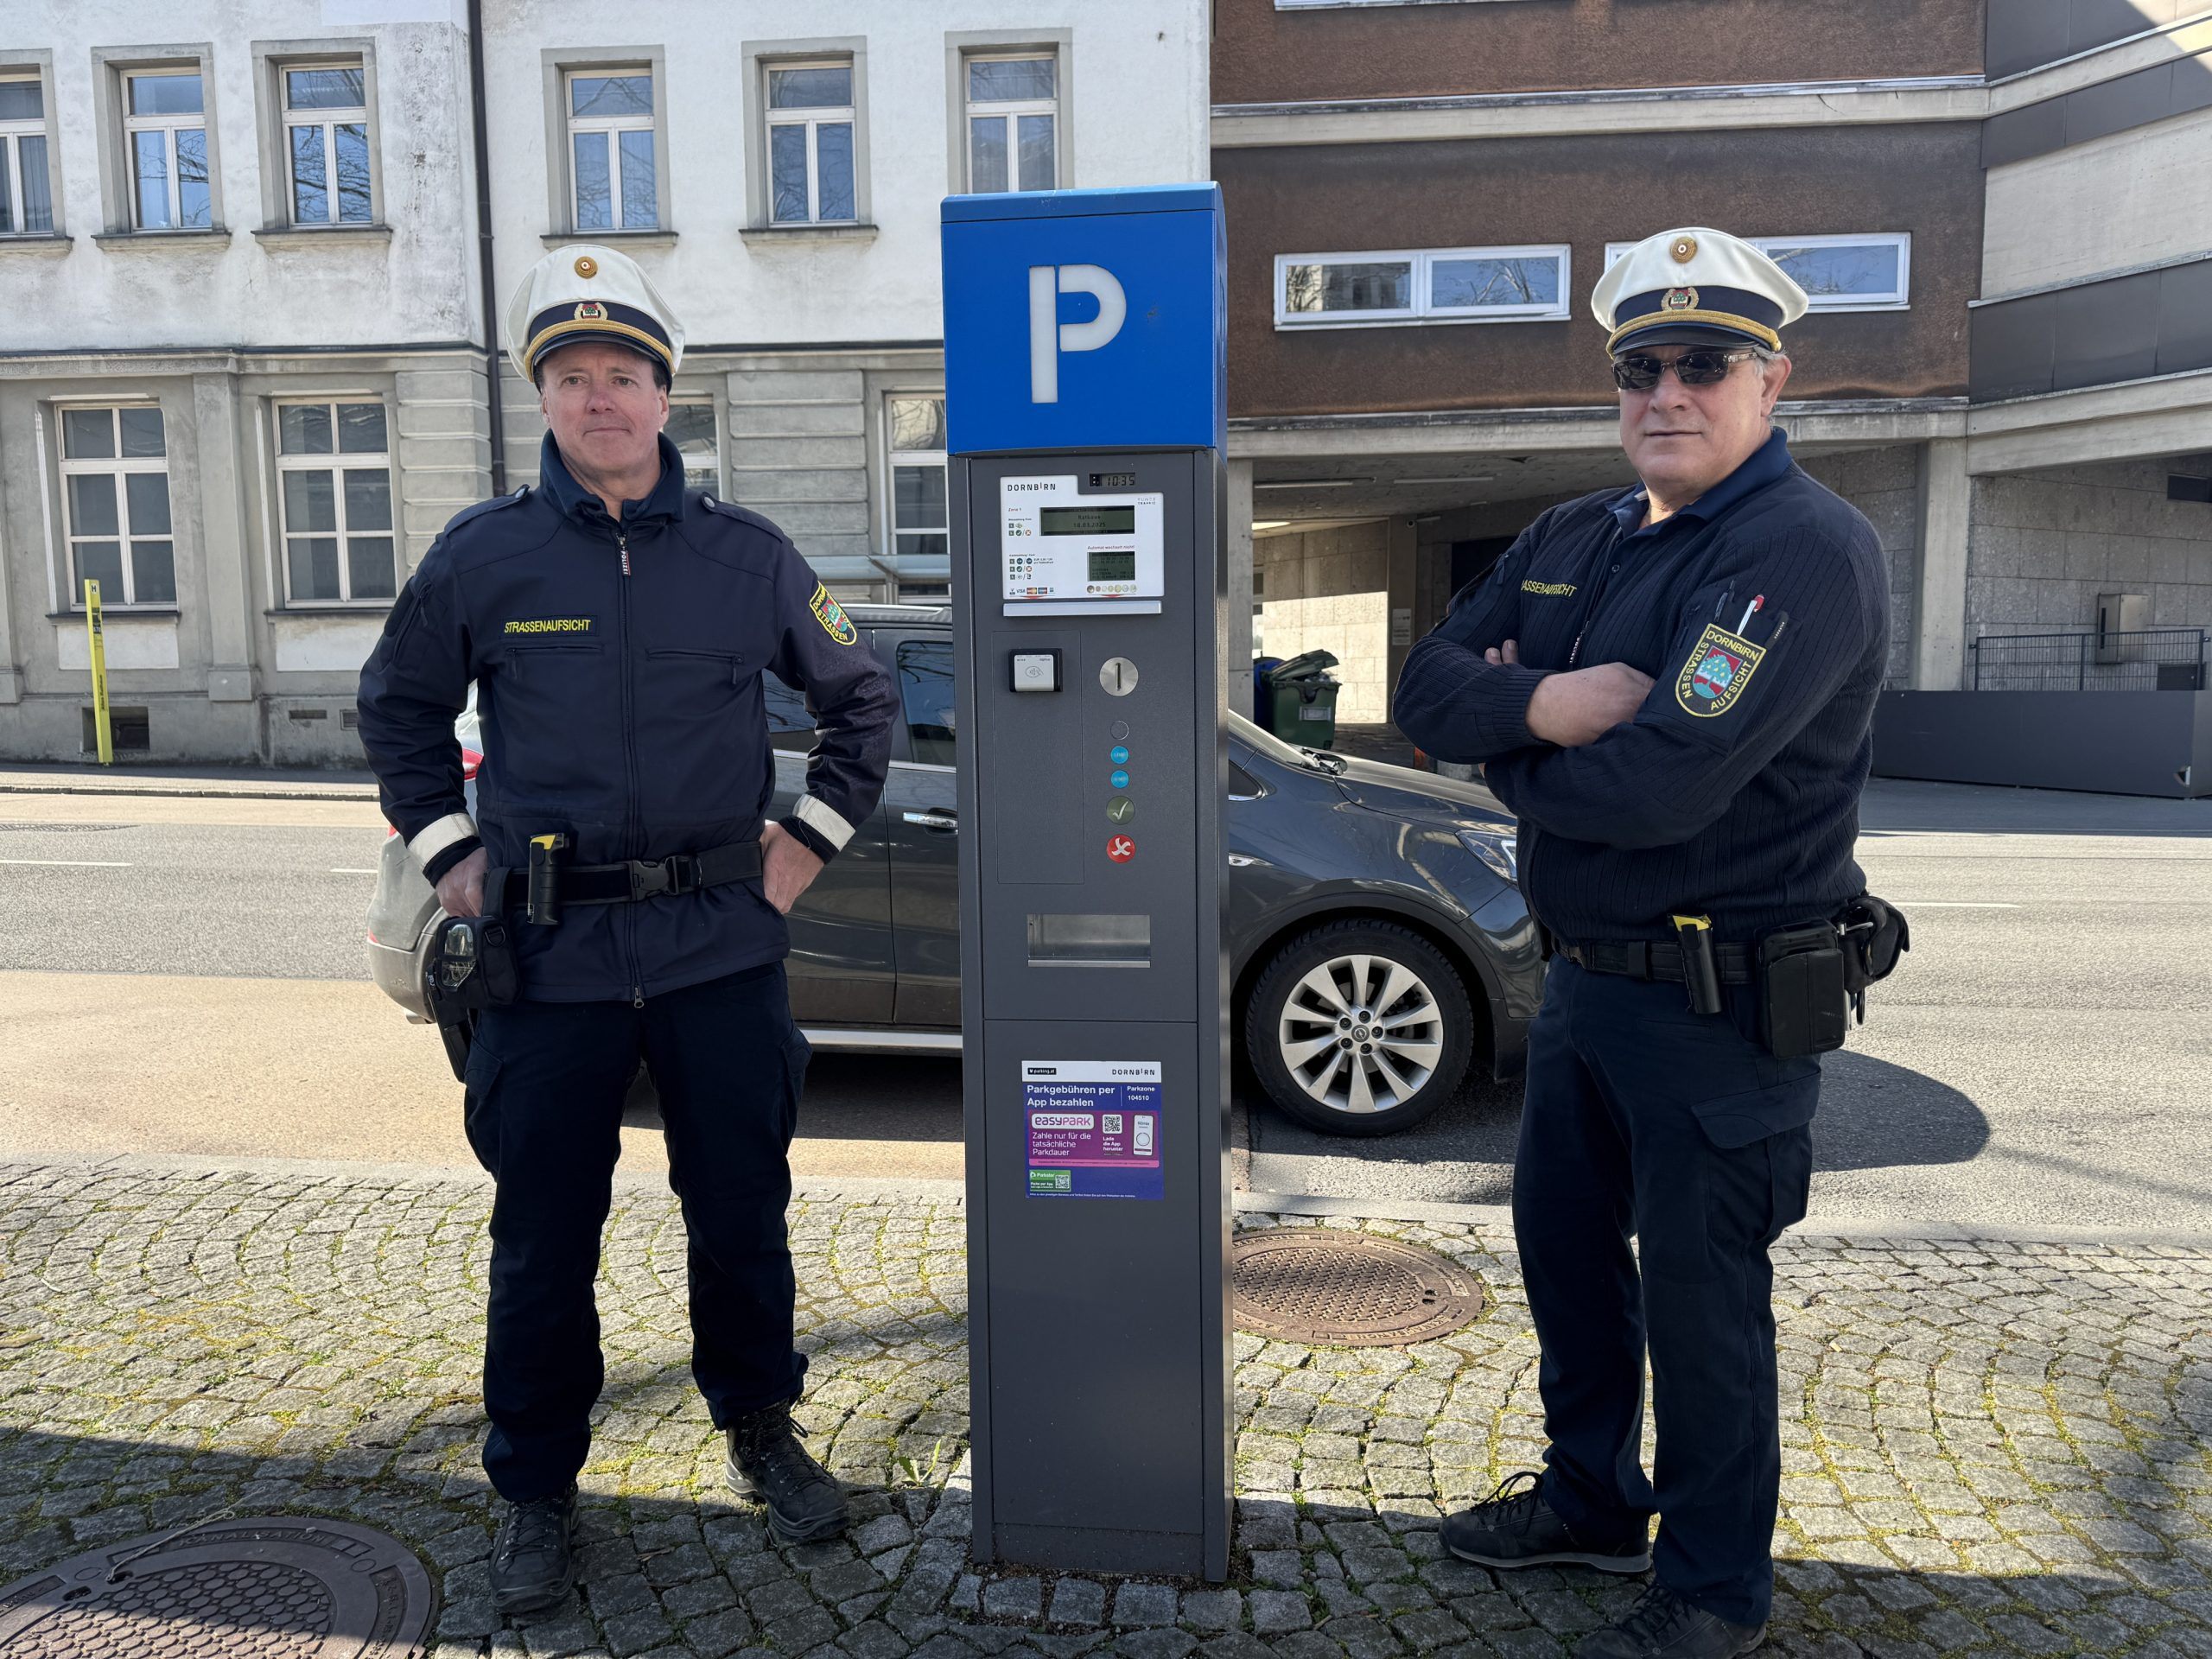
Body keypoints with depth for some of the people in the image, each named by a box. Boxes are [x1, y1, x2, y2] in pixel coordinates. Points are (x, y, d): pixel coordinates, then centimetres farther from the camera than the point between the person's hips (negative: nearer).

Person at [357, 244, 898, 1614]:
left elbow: (862, 697, 14)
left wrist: (814, 834, 7)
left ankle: (763, 1434, 34)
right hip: (549, 951, 0)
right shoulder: (483, 555, 3)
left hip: (722, 943, 1)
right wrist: (448, 848, 8)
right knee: (544, 1236, 9)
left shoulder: (748, 555, 3)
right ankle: (538, 1491, 29)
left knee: (743, 1211, 11)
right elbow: (399, 706, 17)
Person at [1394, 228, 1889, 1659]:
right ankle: (1593, 1497, 43)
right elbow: (1430, 687, 2)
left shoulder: (1808, 550, -18)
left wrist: (1515, 761, -10)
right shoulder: (1571, 542, 9)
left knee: (1700, 1297, 6)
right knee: (1566, 1245, 21)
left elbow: (1661, 783, -29)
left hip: (1725, 1006, -8)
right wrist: (1541, 705, -19)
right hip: (1585, 977, 8)